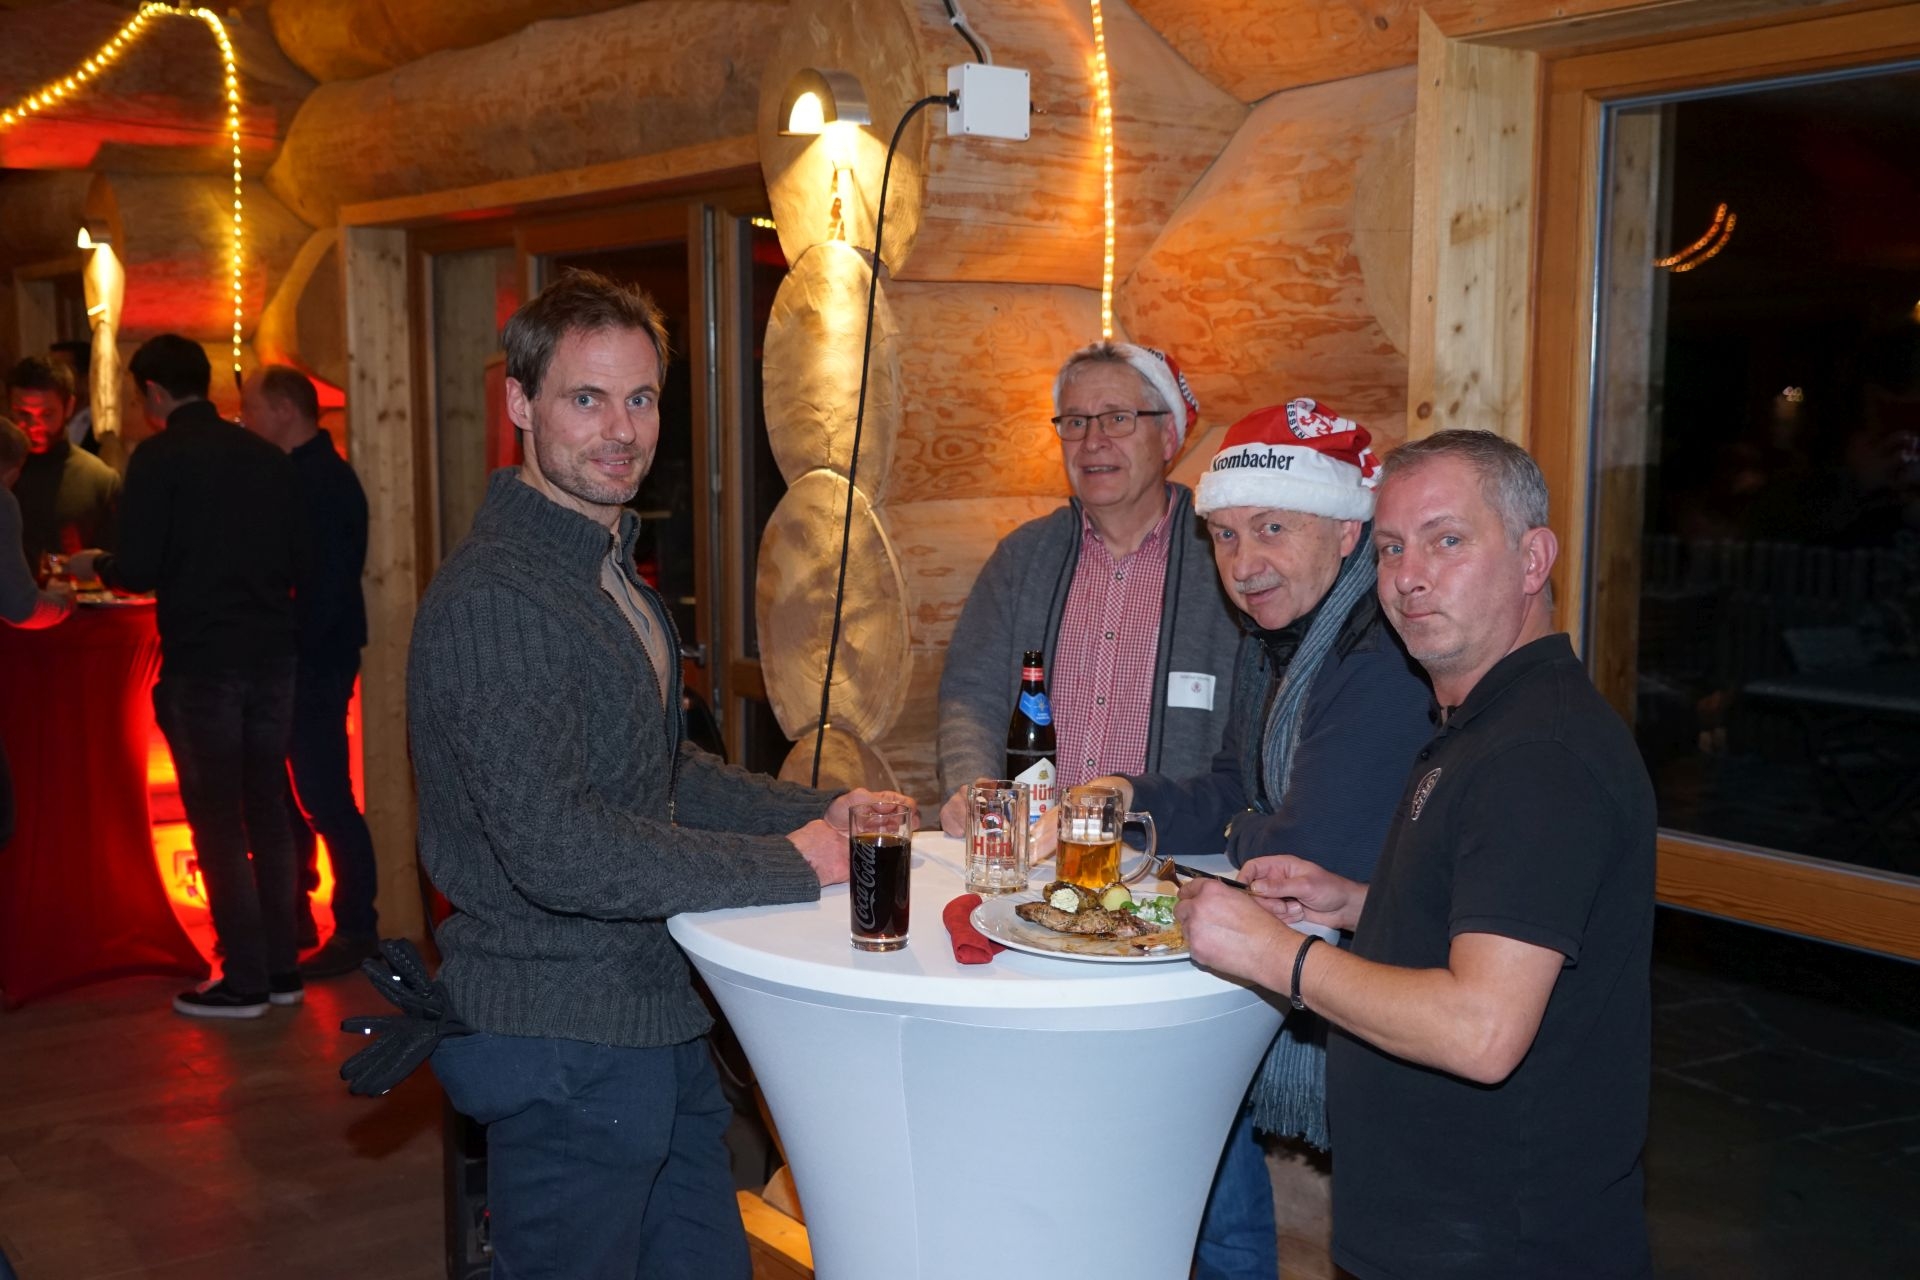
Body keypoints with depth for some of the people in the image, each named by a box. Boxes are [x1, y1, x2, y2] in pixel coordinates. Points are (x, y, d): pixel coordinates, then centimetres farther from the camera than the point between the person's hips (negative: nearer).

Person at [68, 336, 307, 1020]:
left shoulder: (159, 458, -8)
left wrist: (95, 565, 8)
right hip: (272, 655, 5)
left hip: (201, 661, -5)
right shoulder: (267, 456, 7)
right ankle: (281, 968, 19)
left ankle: (244, 981, 6)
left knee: (217, 821, 3)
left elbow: (140, 570, -12)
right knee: (268, 812, 13)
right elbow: (294, 559, 10)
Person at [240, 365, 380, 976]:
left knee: (324, 797, -5)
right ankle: (291, 916, 27)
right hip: (294, 660, 10)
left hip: (314, 665, -10)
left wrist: (292, 650, -20)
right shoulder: (301, 474, 14)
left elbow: (327, 583, -22)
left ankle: (357, 930, 3)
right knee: (285, 794, 16)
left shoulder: (323, 480, -15)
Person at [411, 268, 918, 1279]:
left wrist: (814, 811, 5)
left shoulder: (611, 571, 13)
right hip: (562, 1043, -9)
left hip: (655, 1020, 9)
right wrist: (788, 864, -19)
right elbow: (554, 845, -28)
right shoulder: (494, 598, -20)